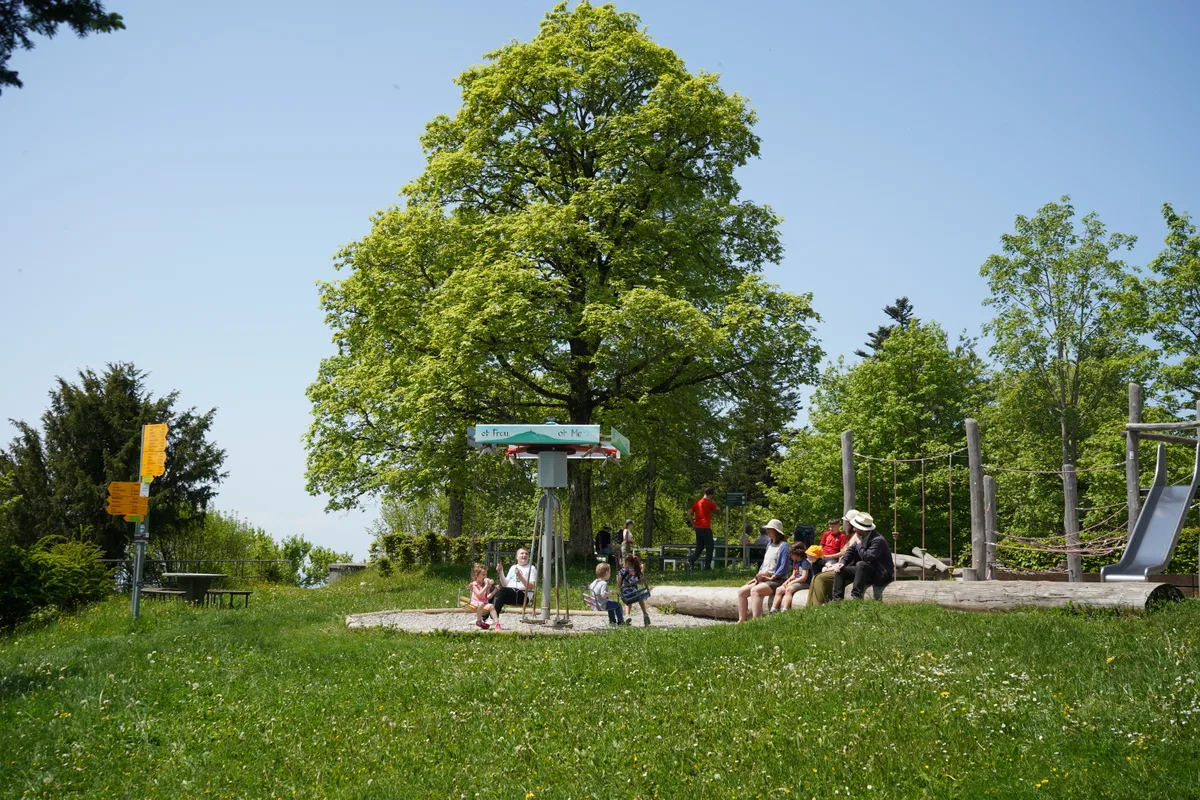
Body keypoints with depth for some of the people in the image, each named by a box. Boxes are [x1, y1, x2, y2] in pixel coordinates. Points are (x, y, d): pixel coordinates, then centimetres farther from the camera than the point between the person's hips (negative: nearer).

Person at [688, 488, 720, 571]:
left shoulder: (696, 502, 9)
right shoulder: (710, 503, -9)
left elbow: (689, 514, 9)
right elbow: (718, 509, 5)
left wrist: (693, 524, 15)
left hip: (697, 528, 6)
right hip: (706, 528, -6)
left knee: (699, 546, 16)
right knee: (709, 547, 4)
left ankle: (691, 560, -5)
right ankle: (707, 566, 0)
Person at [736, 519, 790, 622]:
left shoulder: (783, 546, -8)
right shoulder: (769, 545, 19)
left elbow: (783, 567, -15)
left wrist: (771, 577, -16)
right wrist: (757, 577, 9)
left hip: (776, 580, -9)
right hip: (763, 578, 9)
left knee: (754, 590, -33)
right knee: (741, 591, -7)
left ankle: (756, 621, -38)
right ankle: (741, 620, -6)